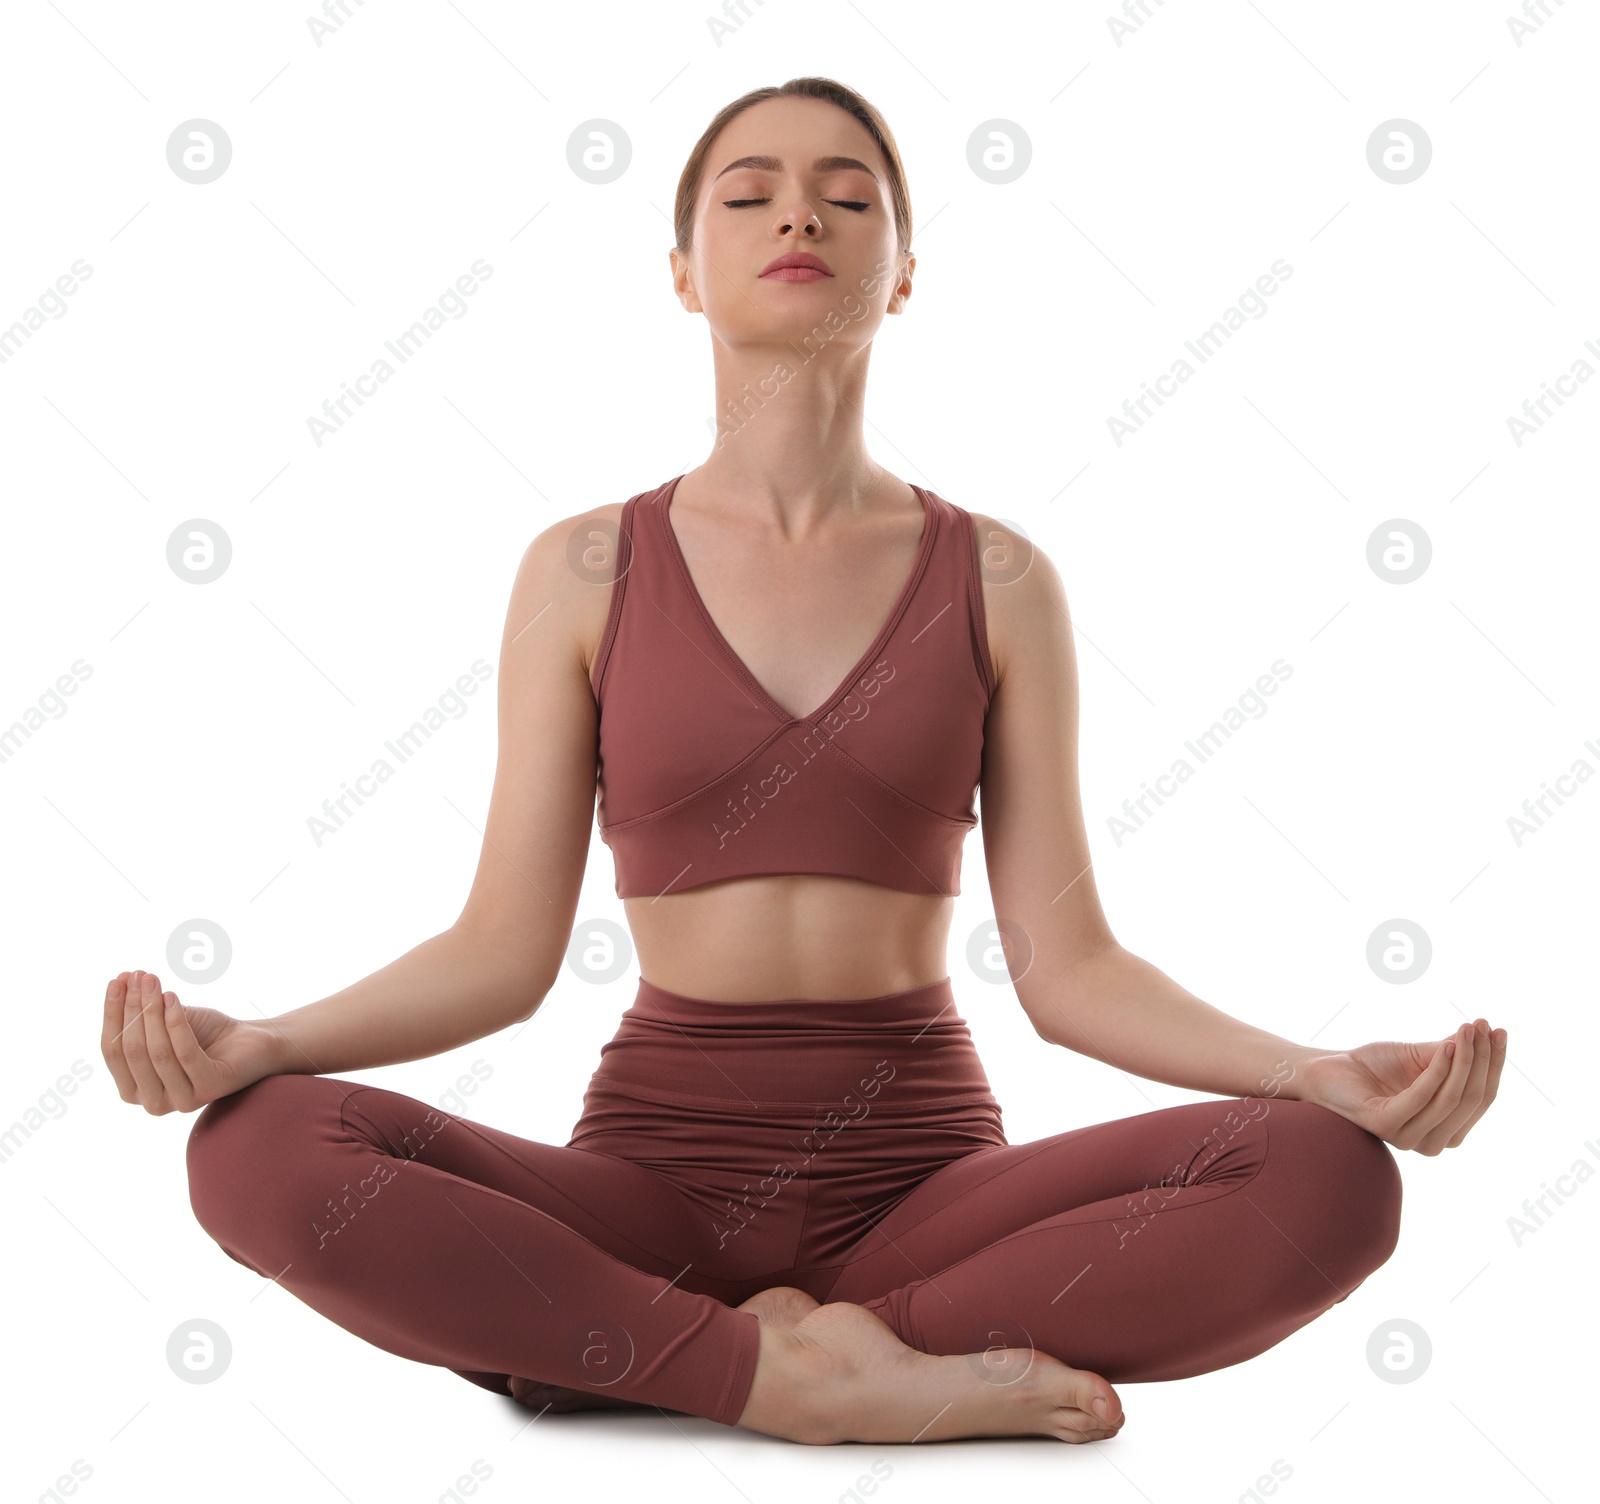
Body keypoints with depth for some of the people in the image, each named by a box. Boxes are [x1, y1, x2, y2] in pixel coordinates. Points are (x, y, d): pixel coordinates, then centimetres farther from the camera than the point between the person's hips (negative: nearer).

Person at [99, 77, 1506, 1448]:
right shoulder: (586, 571, 4)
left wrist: (1321, 1070, -16)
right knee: (264, 1152, -28)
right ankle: (827, 1374, -19)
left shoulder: (997, 581, 4)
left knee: (1327, 1178, -27)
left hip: (925, 1170, 1)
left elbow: (1066, 963, 0)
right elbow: (505, 951, 1)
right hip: (655, 1163, -1)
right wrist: (252, 1043, -16)